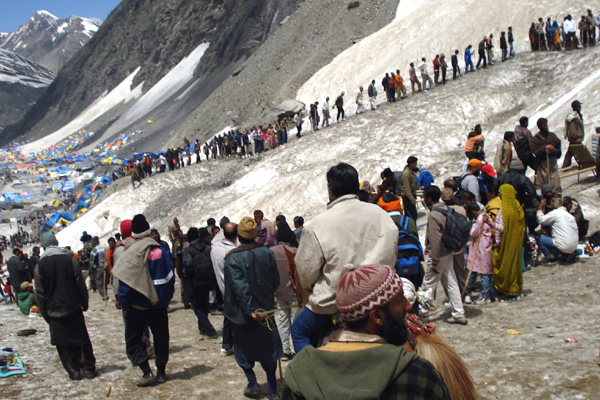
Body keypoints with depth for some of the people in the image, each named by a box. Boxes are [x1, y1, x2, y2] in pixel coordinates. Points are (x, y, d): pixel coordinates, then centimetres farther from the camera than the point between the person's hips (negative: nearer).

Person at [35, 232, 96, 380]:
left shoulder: (40, 264, -4)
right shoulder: (69, 258, -5)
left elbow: (40, 293, 0)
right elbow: (80, 284, -3)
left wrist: (45, 313, 8)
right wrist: (84, 303, 8)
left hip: (54, 311, -1)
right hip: (73, 307, 1)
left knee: (63, 344, 7)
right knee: (82, 339, 10)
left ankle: (74, 371, 9)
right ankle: (88, 368, 13)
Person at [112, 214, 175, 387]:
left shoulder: (131, 253, -14)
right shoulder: (162, 251, -1)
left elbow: (125, 282, -14)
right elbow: (170, 277, 3)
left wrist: (124, 305, -5)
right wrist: (166, 298, 12)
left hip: (138, 305, -4)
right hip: (160, 303, 4)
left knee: (133, 339, 7)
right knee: (161, 336, 14)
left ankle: (147, 373, -3)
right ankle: (161, 372, 19)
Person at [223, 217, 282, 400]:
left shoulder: (232, 258, -16)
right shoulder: (266, 253, -5)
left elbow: (239, 287, -24)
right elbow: (276, 282, 3)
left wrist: (250, 310, -24)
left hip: (242, 314, -3)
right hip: (265, 310, 3)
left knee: (244, 349, 16)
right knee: (267, 350, 14)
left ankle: (252, 383, 13)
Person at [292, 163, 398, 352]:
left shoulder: (317, 225, -18)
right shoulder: (380, 214, -5)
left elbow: (306, 271, -8)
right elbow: (390, 257, 6)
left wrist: (310, 288, 14)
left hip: (331, 303, -4)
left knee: (299, 331, 20)